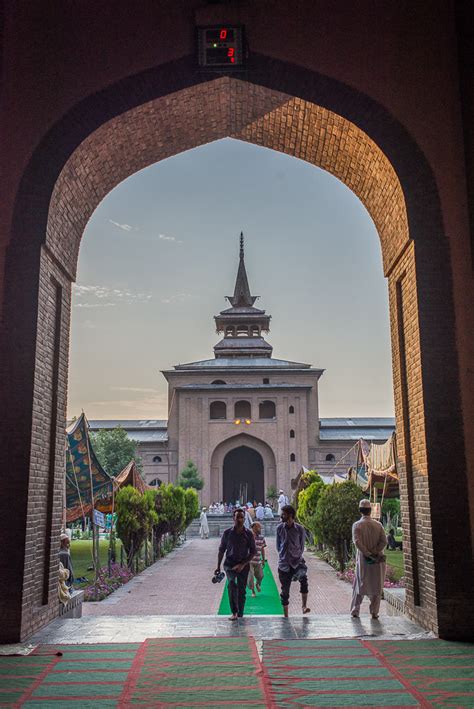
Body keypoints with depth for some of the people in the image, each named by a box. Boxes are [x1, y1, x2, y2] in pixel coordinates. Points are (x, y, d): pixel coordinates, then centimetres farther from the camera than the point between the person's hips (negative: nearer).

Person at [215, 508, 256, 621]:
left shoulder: (248, 534, -2)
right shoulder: (227, 533, -2)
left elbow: (253, 552, 1)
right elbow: (221, 550, 7)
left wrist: (243, 564, -10)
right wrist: (218, 566, 7)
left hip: (243, 564, 1)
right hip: (230, 563, -1)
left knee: (241, 590, 3)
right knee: (232, 584, -24)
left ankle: (240, 614, 17)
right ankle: (234, 612, -23)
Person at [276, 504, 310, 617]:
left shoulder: (299, 529, -4)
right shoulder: (280, 528, 2)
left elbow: (302, 546, 7)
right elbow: (278, 545, 11)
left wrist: (298, 556, 2)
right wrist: (282, 555, 4)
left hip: (297, 561, -2)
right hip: (284, 564, 2)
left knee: (303, 578, -31)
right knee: (285, 590, 5)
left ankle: (304, 606, -25)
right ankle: (286, 615, 18)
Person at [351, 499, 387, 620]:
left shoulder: (357, 525, -6)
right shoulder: (378, 524, 0)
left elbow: (357, 542, -17)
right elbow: (384, 541, -7)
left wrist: (368, 554, -14)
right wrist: (375, 553, -10)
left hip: (363, 560, -1)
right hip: (378, 560, 1)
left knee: (360, 585, 11)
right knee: (376, 586, 11)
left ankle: (355, 611, 12)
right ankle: (374, 612, 12)